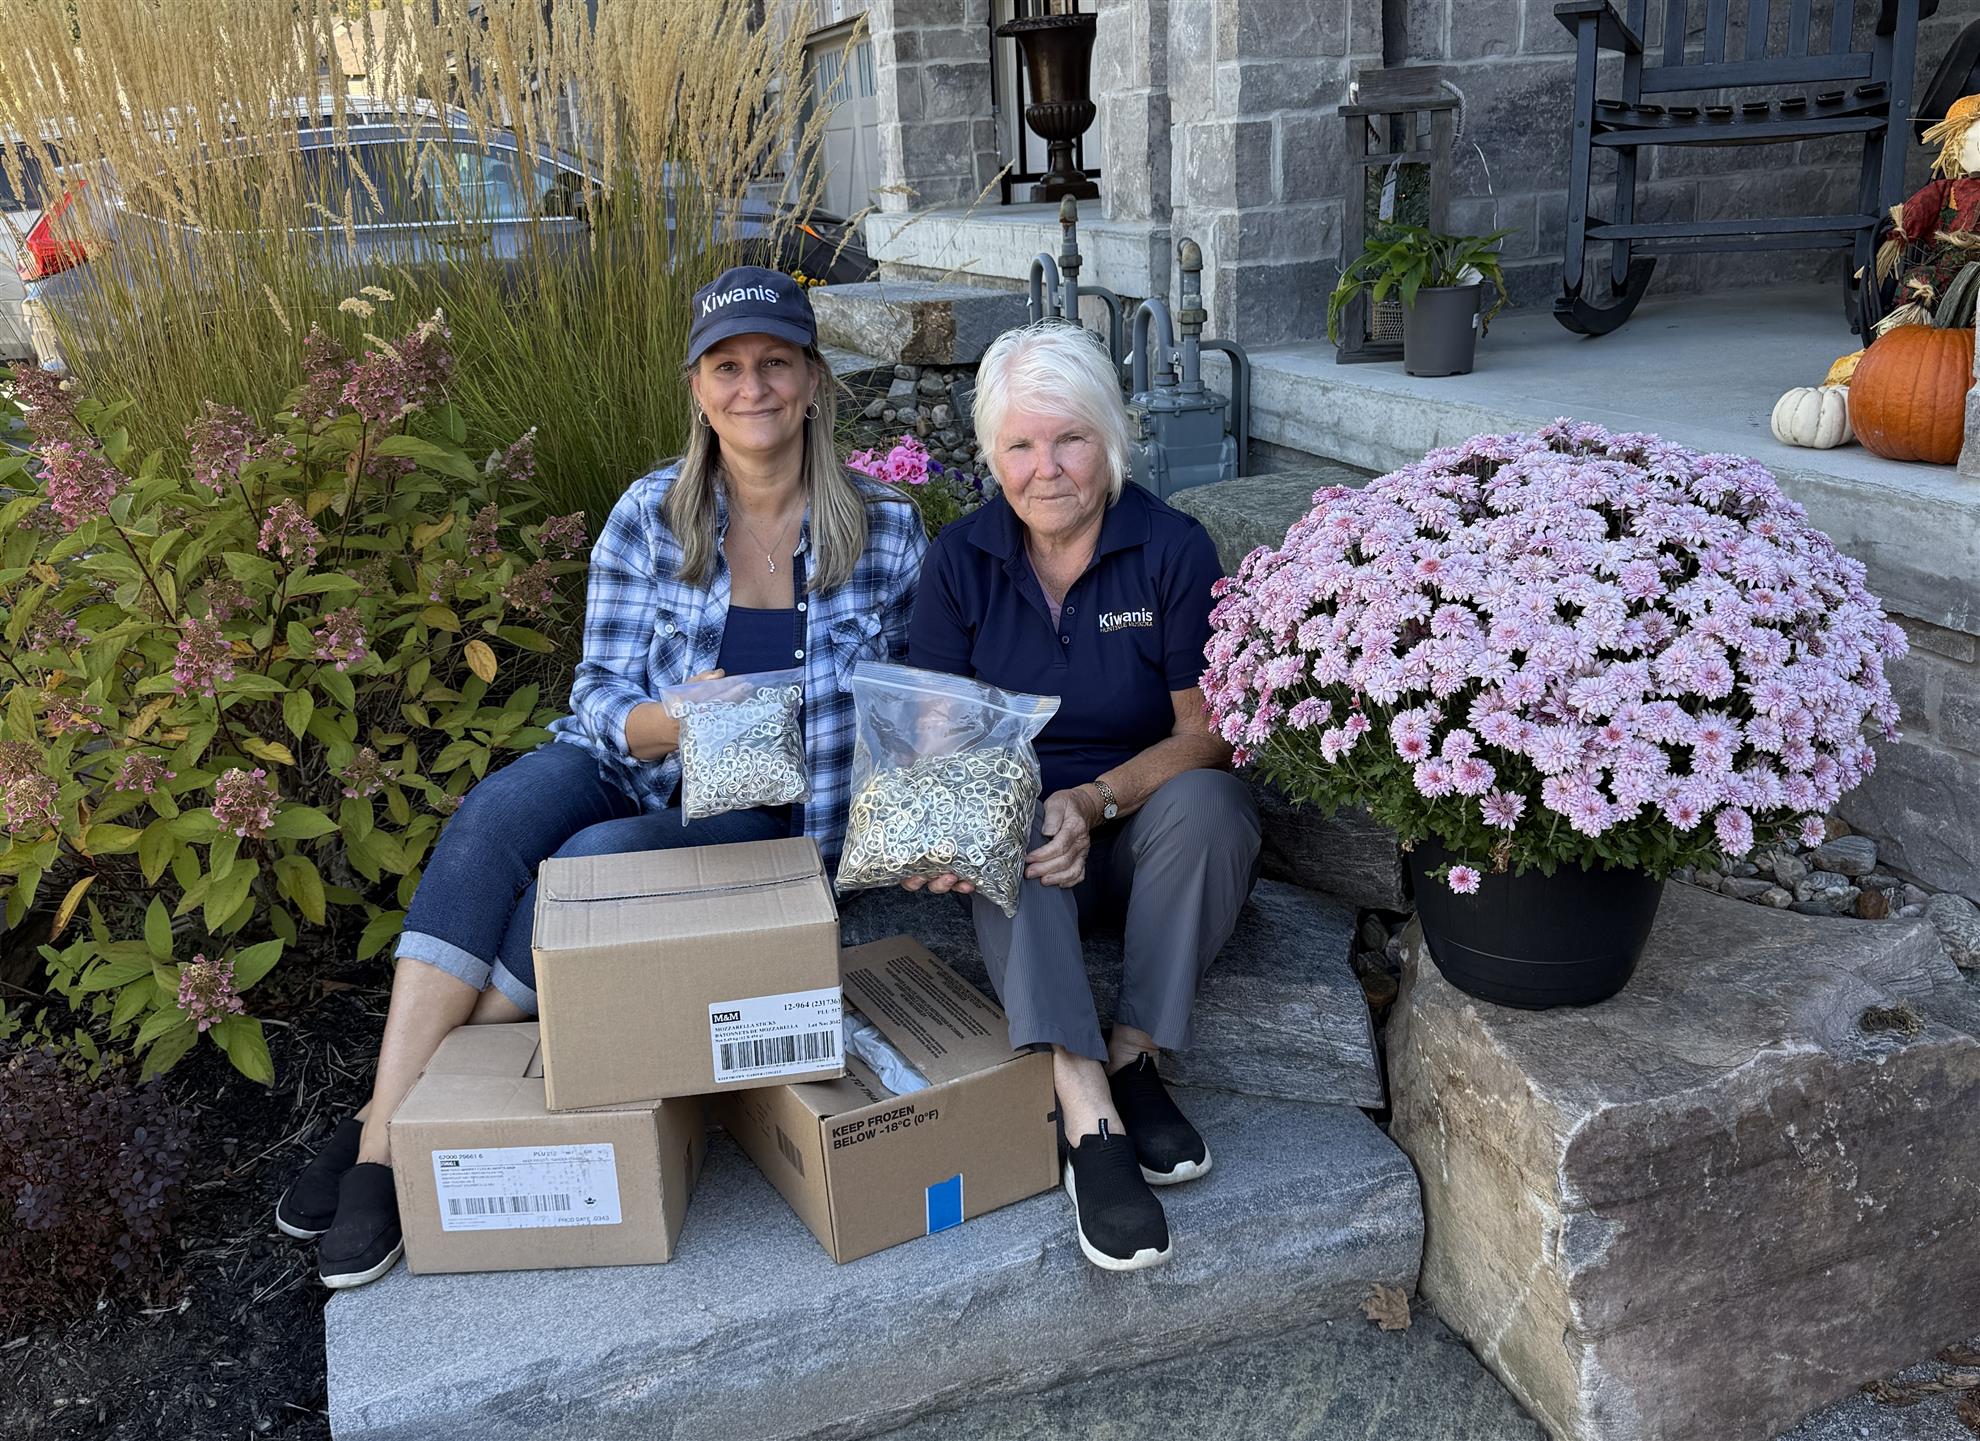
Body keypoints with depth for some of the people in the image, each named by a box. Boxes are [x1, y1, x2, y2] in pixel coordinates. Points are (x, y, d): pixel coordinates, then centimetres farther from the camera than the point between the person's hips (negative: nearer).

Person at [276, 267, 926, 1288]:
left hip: (769, 819, -2)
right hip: (630, 772, 2)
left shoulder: (885, 529, -3)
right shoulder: (650, 515, -1)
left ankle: (397, 1114, -16)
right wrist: (676, 719, -25)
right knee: (496, 813, -30)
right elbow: (601, 703, -2)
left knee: (588, 865, -31)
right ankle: (382, 1142, -28)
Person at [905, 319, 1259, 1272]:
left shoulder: (1174, 550, -8)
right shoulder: (960, 560, -2)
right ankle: (1087, 1116, -41)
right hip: (1025, 832, 1)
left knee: (1200, 802, -33)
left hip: (1150, 834, -1)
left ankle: (1135, 1057, -20)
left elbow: (1207, 732, -10)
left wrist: (1097, 800, -27)